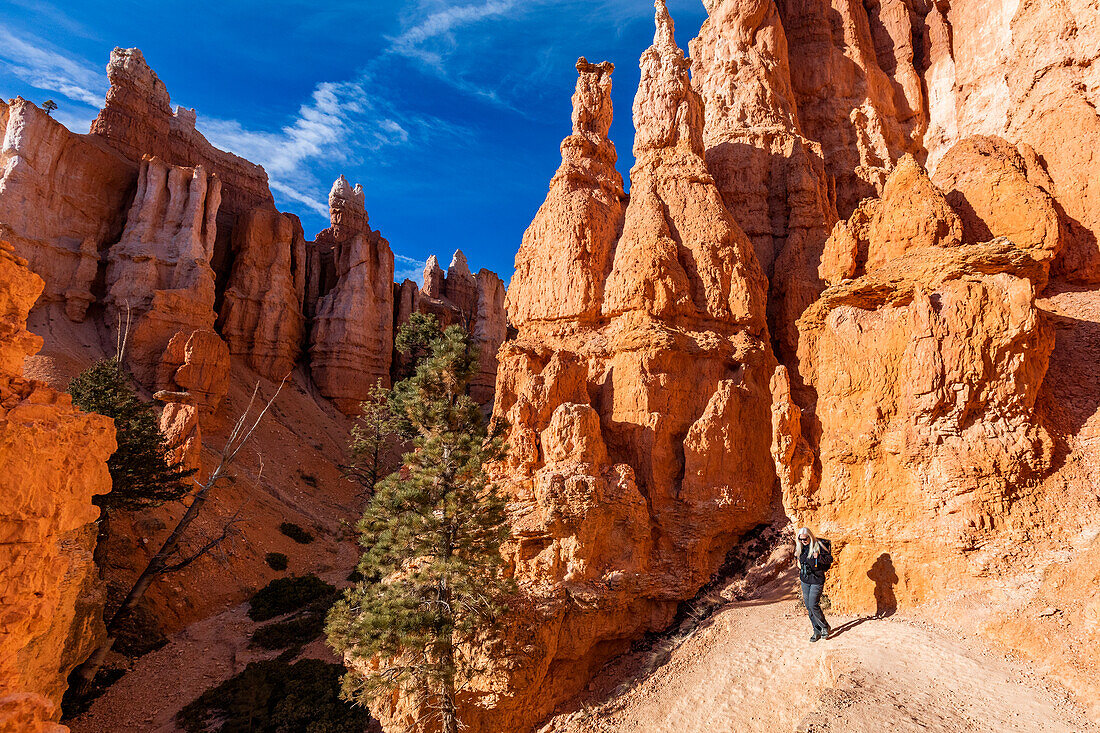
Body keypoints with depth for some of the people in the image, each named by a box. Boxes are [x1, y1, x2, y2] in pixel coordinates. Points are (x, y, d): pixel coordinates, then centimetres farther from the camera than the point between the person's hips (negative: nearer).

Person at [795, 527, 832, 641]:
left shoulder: (818, 546, -14)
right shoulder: (801, 548, 6)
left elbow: (830, 559, -15)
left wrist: (818, 557, -29)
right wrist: (801, 573, 16)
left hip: (817, 580, -6)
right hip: (804, 580, 7)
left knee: (813, 605, -11)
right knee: (808, 606, 7)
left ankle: (825, 628, 10)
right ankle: (817, 631, 18)